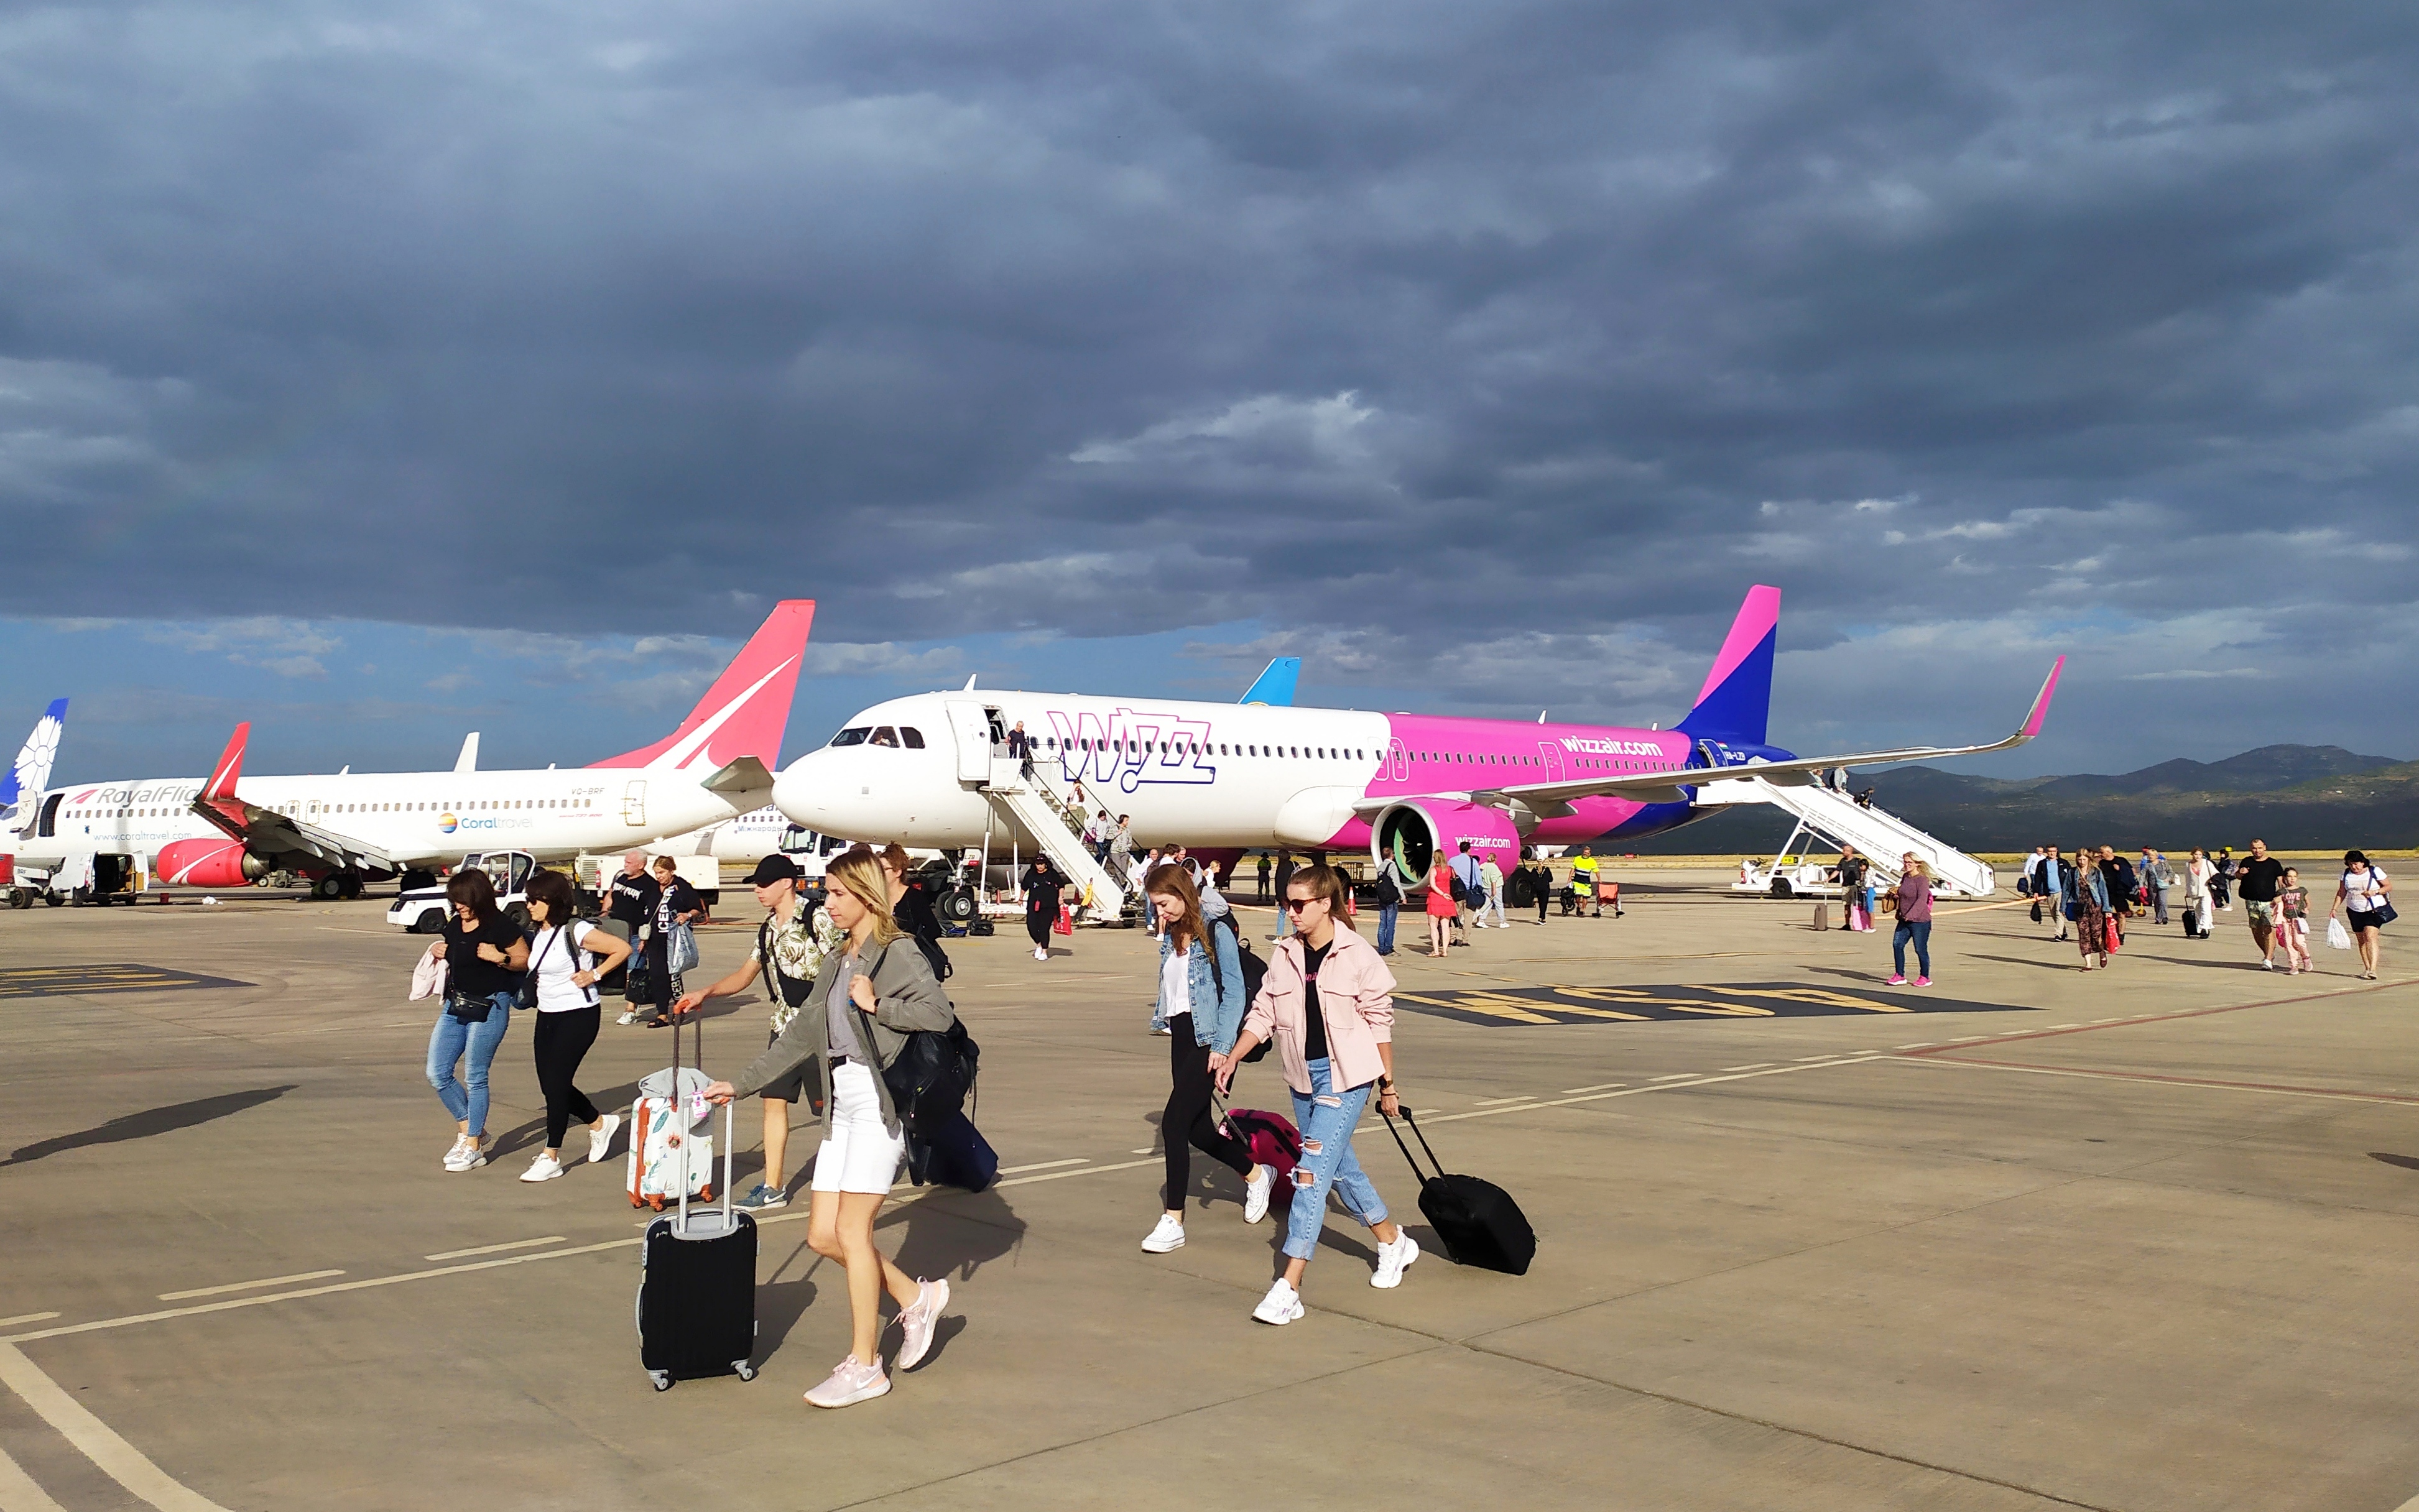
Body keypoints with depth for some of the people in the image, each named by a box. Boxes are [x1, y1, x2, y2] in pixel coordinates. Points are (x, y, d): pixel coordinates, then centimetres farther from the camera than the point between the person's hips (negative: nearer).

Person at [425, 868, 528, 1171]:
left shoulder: (498, 925, -13)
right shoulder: (455, 925, 7)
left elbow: (526, 961, -9)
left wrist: (499, 957, -25)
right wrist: (439, 952, 4)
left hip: (489, 1008, -8)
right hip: (455, 1005, 8)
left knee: (475, 1077, -2)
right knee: (438, 1073, 5)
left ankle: (473, 1147, 9)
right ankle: (469, 1129, 23)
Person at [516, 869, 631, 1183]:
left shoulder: (576, 931, -15)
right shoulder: (539, 935, 8)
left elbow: (623, 949, -12)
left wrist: (594, 974, -14)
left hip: (578, 1015, -8)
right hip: (547, 1015, 8)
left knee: (557, 1082, -8)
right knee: (549, 1083, 9)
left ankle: (551, 1157, 1)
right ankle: (600, 1124, 32)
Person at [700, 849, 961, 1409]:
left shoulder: (899, 955, -7)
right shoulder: (836, 960, 17)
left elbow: (940, 1014, -20)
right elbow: (803, 1034, 21)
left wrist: (876, 1005, -20)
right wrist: (740, 1084, 20)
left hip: (879, 1103, -8)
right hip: (841, 1106, 8)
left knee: (852, 1231, -5)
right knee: (823, 1235, 5)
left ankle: (864, 1366, 8)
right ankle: (916, 1297, 25)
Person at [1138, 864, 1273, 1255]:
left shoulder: (1216, 932, -10)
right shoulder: (1171, 937, 12)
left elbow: (1234, 993, -13)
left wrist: (1221, 1048, -17)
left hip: (1208, 1038, -8)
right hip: (1182, 1036, 8)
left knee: (1174, 1120, -13)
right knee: (1196, 1128, 12)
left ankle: (1173, 1222, -6)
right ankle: (1256, 1174, 36)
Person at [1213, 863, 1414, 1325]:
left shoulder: (1358, 956, -11)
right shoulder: (1286, 956, 4)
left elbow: (1380, 1023, -4)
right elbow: (1264, 1013, 7)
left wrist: (1388, 1085, 1)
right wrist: (1233, 1058, -5)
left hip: (1346, 1077, -6)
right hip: (1303, 1076, 6)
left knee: (1312, 1173, -13)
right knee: (1339, 1167, 17)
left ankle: (1289, 1287, -13)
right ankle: (1394, 1242, 40)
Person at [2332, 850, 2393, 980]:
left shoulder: (2375, 871, -7)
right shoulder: (2347, 874, 5)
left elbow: (2389, 886, -3)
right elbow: (2341, 893, 12)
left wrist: (2375, 892, -20)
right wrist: (2334, 908, 4)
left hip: (2375, 910, -5)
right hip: (2354, 912, 5)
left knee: (2370, 936, -19)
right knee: (2361, 940, 8)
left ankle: (2373, 969, -24)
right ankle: (2367, 969, 17)